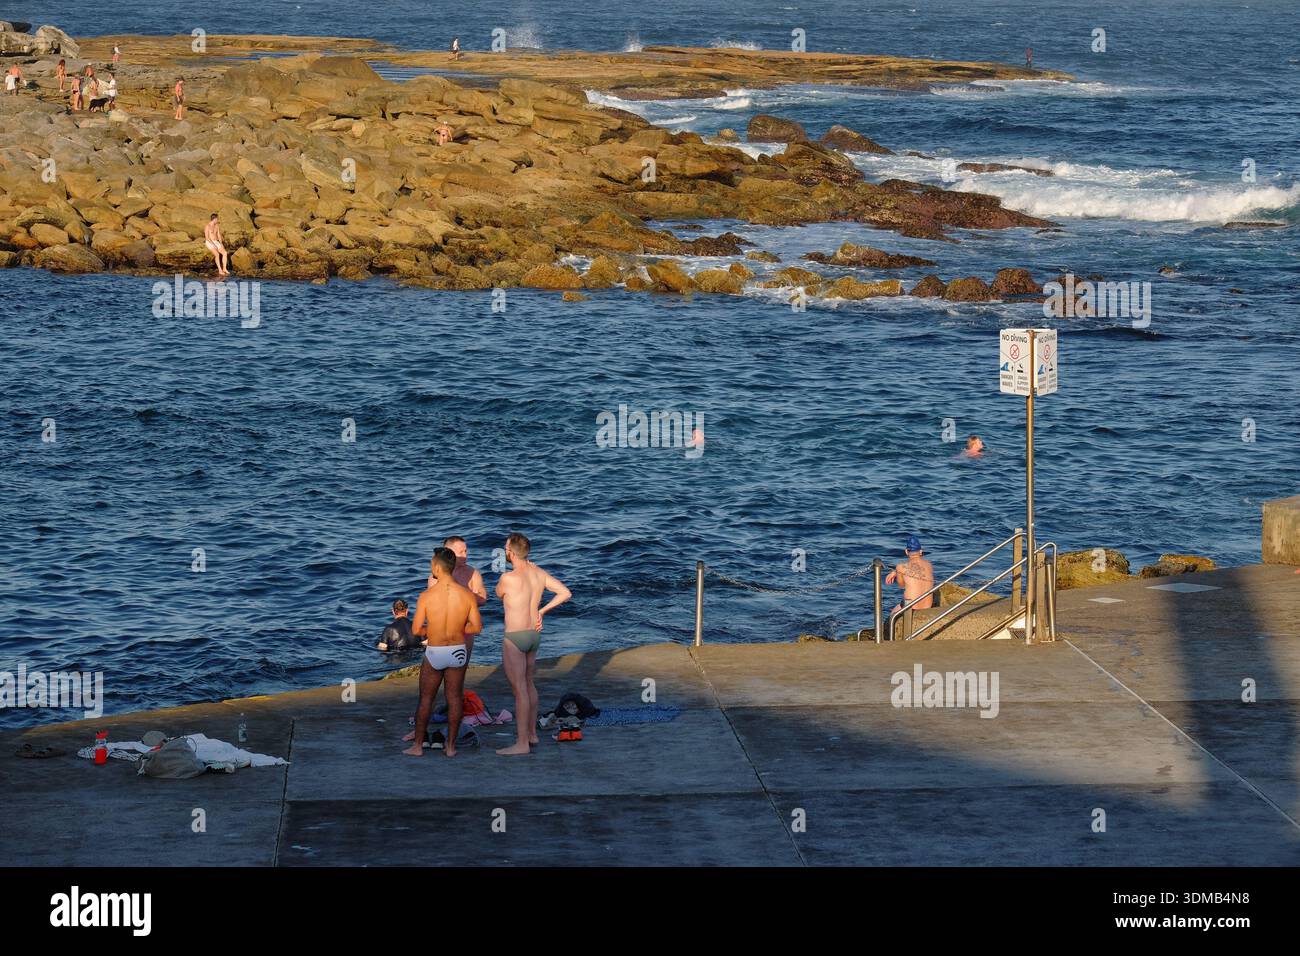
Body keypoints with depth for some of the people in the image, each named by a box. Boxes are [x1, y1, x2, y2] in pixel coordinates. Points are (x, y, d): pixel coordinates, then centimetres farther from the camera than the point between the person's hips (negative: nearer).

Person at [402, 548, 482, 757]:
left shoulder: (427, 596, -17)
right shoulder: (467, 595, -10)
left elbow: (416, 630, -12)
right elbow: (477, 627, -4)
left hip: (434, 653, -2)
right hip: (458, 651, 2)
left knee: (426, 700, 11)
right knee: (454, 699, 12)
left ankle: (418, 745, 18)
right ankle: (451, 746, 16)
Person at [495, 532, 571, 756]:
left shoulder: (508, 578, -22)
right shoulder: (539, 573, 0)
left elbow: (499, 594, 1)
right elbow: (566, 593, 4)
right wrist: (542, 611, 6)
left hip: (514, 639, -8)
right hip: (534, 635, 8)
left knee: (520, 690, -6)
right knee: (529, 684, 22)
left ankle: (522, 744, -5)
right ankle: (531, 732, 33)